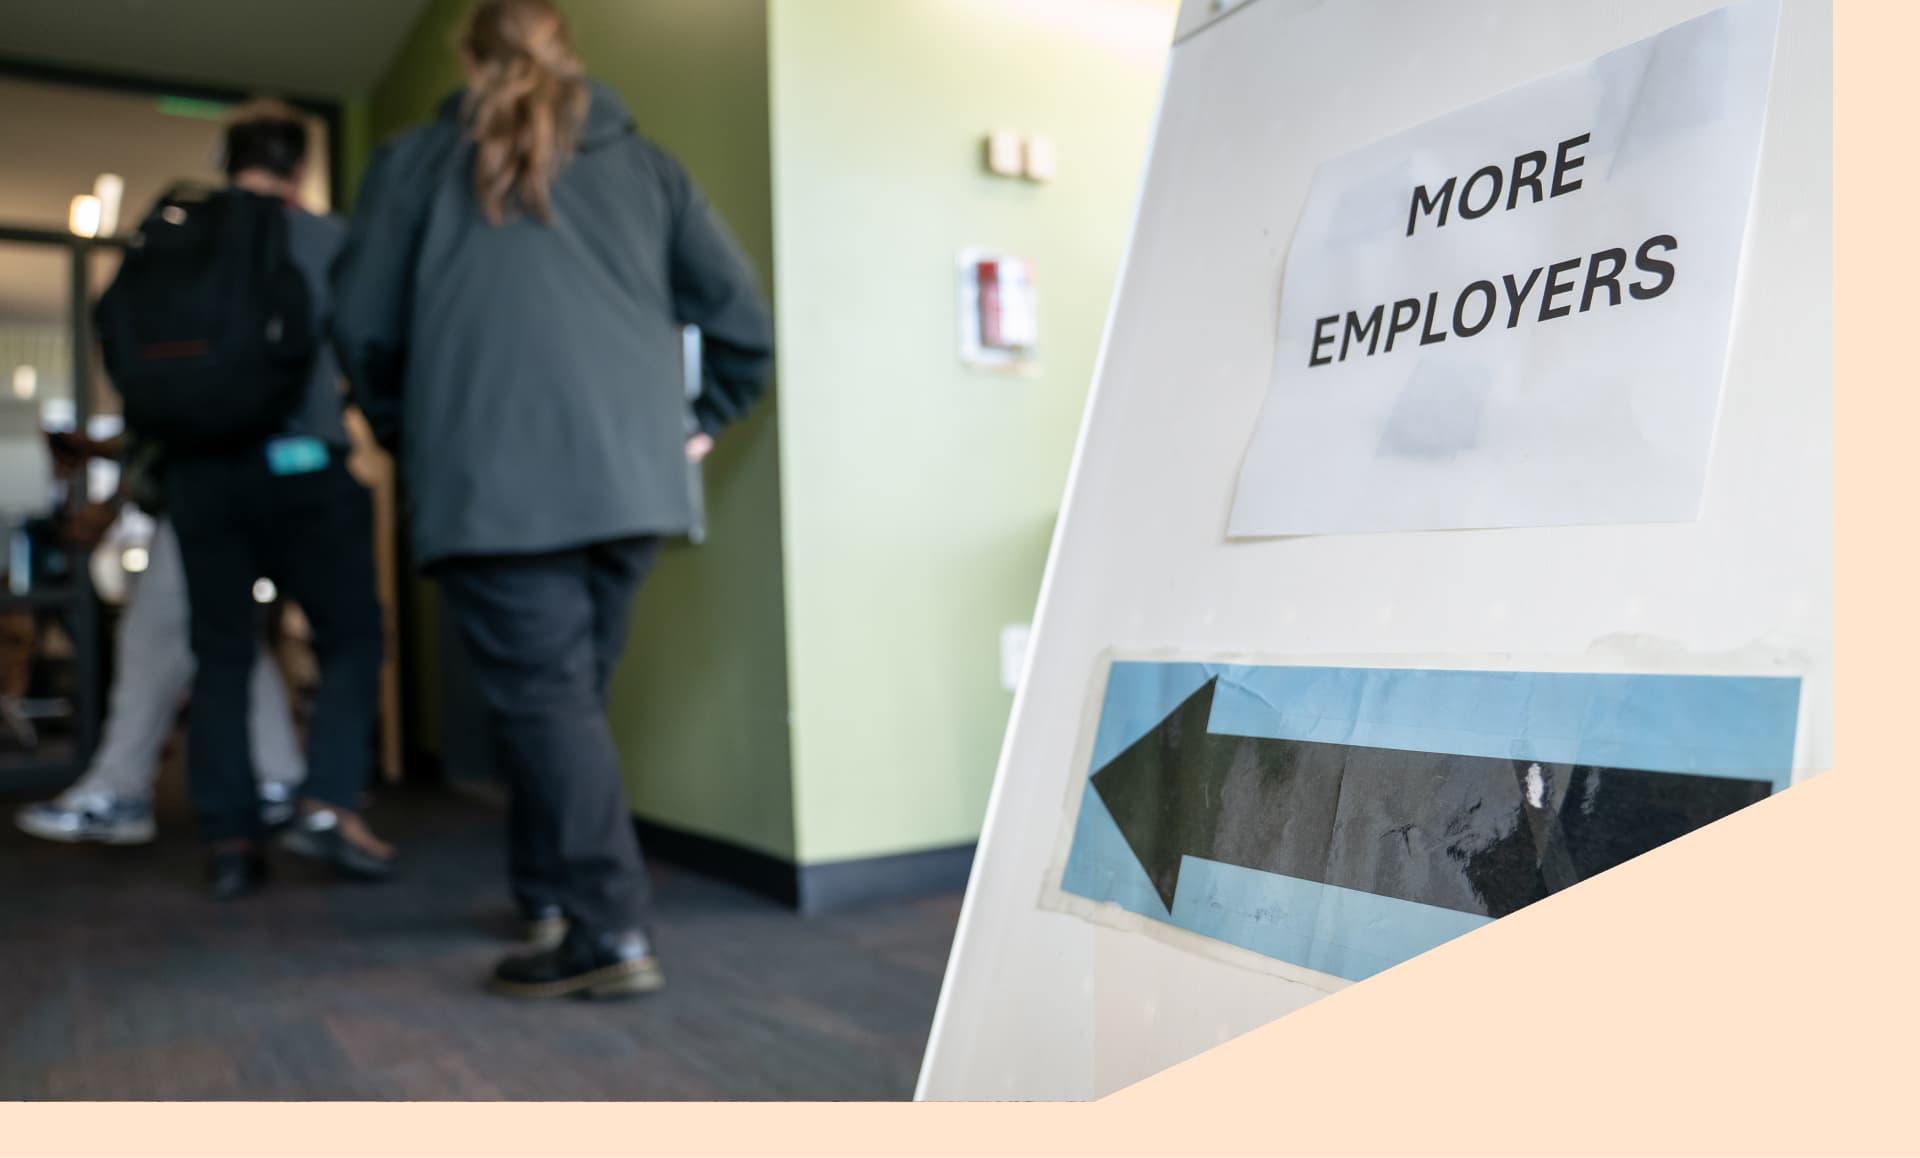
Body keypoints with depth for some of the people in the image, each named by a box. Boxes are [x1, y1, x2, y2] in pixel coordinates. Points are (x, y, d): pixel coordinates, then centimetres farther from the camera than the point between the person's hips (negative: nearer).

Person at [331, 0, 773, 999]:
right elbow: (742, 315, 13)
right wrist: (703, 420, 24)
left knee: (540, 694, -5)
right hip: (632, 474, 4)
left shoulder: (416, 160, 15)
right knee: (571, 688, 15)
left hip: (491, 475, -3)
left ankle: (611, 932, -9)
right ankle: (549, 892, 24)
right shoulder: (642, 164, 20)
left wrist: (403, 430, 28)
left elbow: (360, 326, 13)